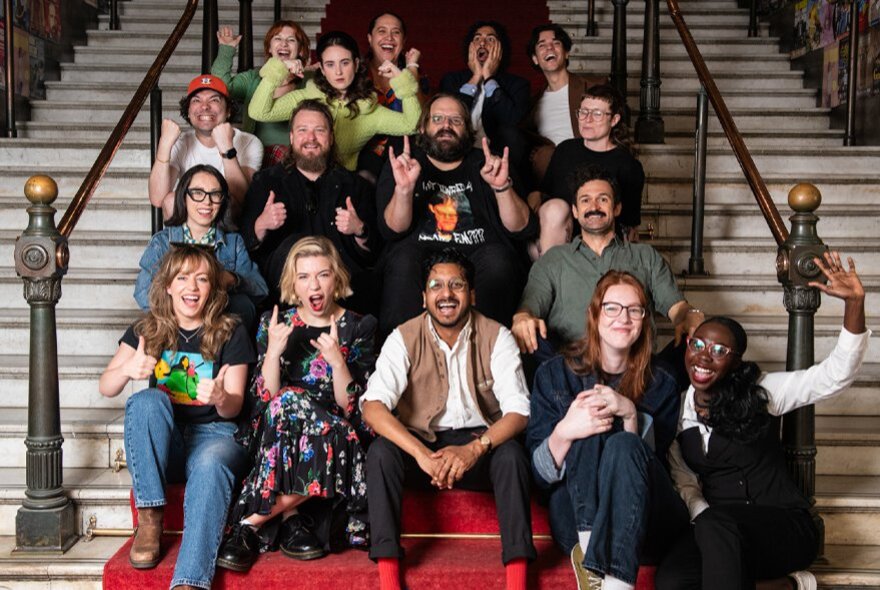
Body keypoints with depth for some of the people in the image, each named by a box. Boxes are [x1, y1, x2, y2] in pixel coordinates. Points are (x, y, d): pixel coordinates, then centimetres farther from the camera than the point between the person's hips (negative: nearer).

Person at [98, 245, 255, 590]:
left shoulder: (230, 334, 0)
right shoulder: (148, 330, 6)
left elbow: (233, 408, -2)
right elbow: (105, 389, 1)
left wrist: (221, 398, -28)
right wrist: (128, 370, -23)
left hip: (214, 434, -2)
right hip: (163, 444, 2)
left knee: (211, 464, -37)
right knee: (147, 401, -30)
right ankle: (149, 521, -24)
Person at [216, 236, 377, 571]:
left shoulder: (358, 328, 3)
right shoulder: (275, 323, 6)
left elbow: (351, 407, -5)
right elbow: (265, 400, -3)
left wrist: (337, 361, -21)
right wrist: (273, 352, -18)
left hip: (338, 434, -1)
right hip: (276, 437, 1)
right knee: (289, 404, -33)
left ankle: (252, 522, -23)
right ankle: (291, 519, -26)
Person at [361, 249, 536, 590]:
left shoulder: (496, 337, -7)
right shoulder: (404, 339, -8)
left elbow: (518, 411, -14)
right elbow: (373, 407, -21)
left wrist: (475, 448, -33)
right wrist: (422, 455, -35)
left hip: (481, 443, 0)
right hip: (422, 443, 1)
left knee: (511, 454, -31)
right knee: (381, 451, -28)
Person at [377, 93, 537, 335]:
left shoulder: (487, 165, 18)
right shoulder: (401, 165, 16)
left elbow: (522, 229, 6)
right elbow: (393, 231, 1)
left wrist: (502, 187, -10)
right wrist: (404, 188, -16)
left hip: (479, 254, 1)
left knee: (497, 258, -32)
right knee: (404, 258, -33)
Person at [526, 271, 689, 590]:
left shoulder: (660, 384, 9)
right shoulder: (555, 373, 6)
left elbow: (647, 464, -2)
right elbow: (540, 473, -1)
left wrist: (630, 414, -20)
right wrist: (564, 432, -23)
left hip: (642, 523, 0)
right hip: (576, 519, 0)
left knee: (623, 445, -31)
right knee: (589, 432, -25)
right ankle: (589, 545, -41)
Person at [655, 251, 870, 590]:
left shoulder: (760, 393, -1)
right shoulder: (676, 412, 8)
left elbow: (836, 374, -10)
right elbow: (685, 485, 7)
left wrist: (854, 301, -22)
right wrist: (706, 522, -14)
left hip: (786, 525, -4)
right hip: (719, 534, 4)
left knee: (714, 524, -36)